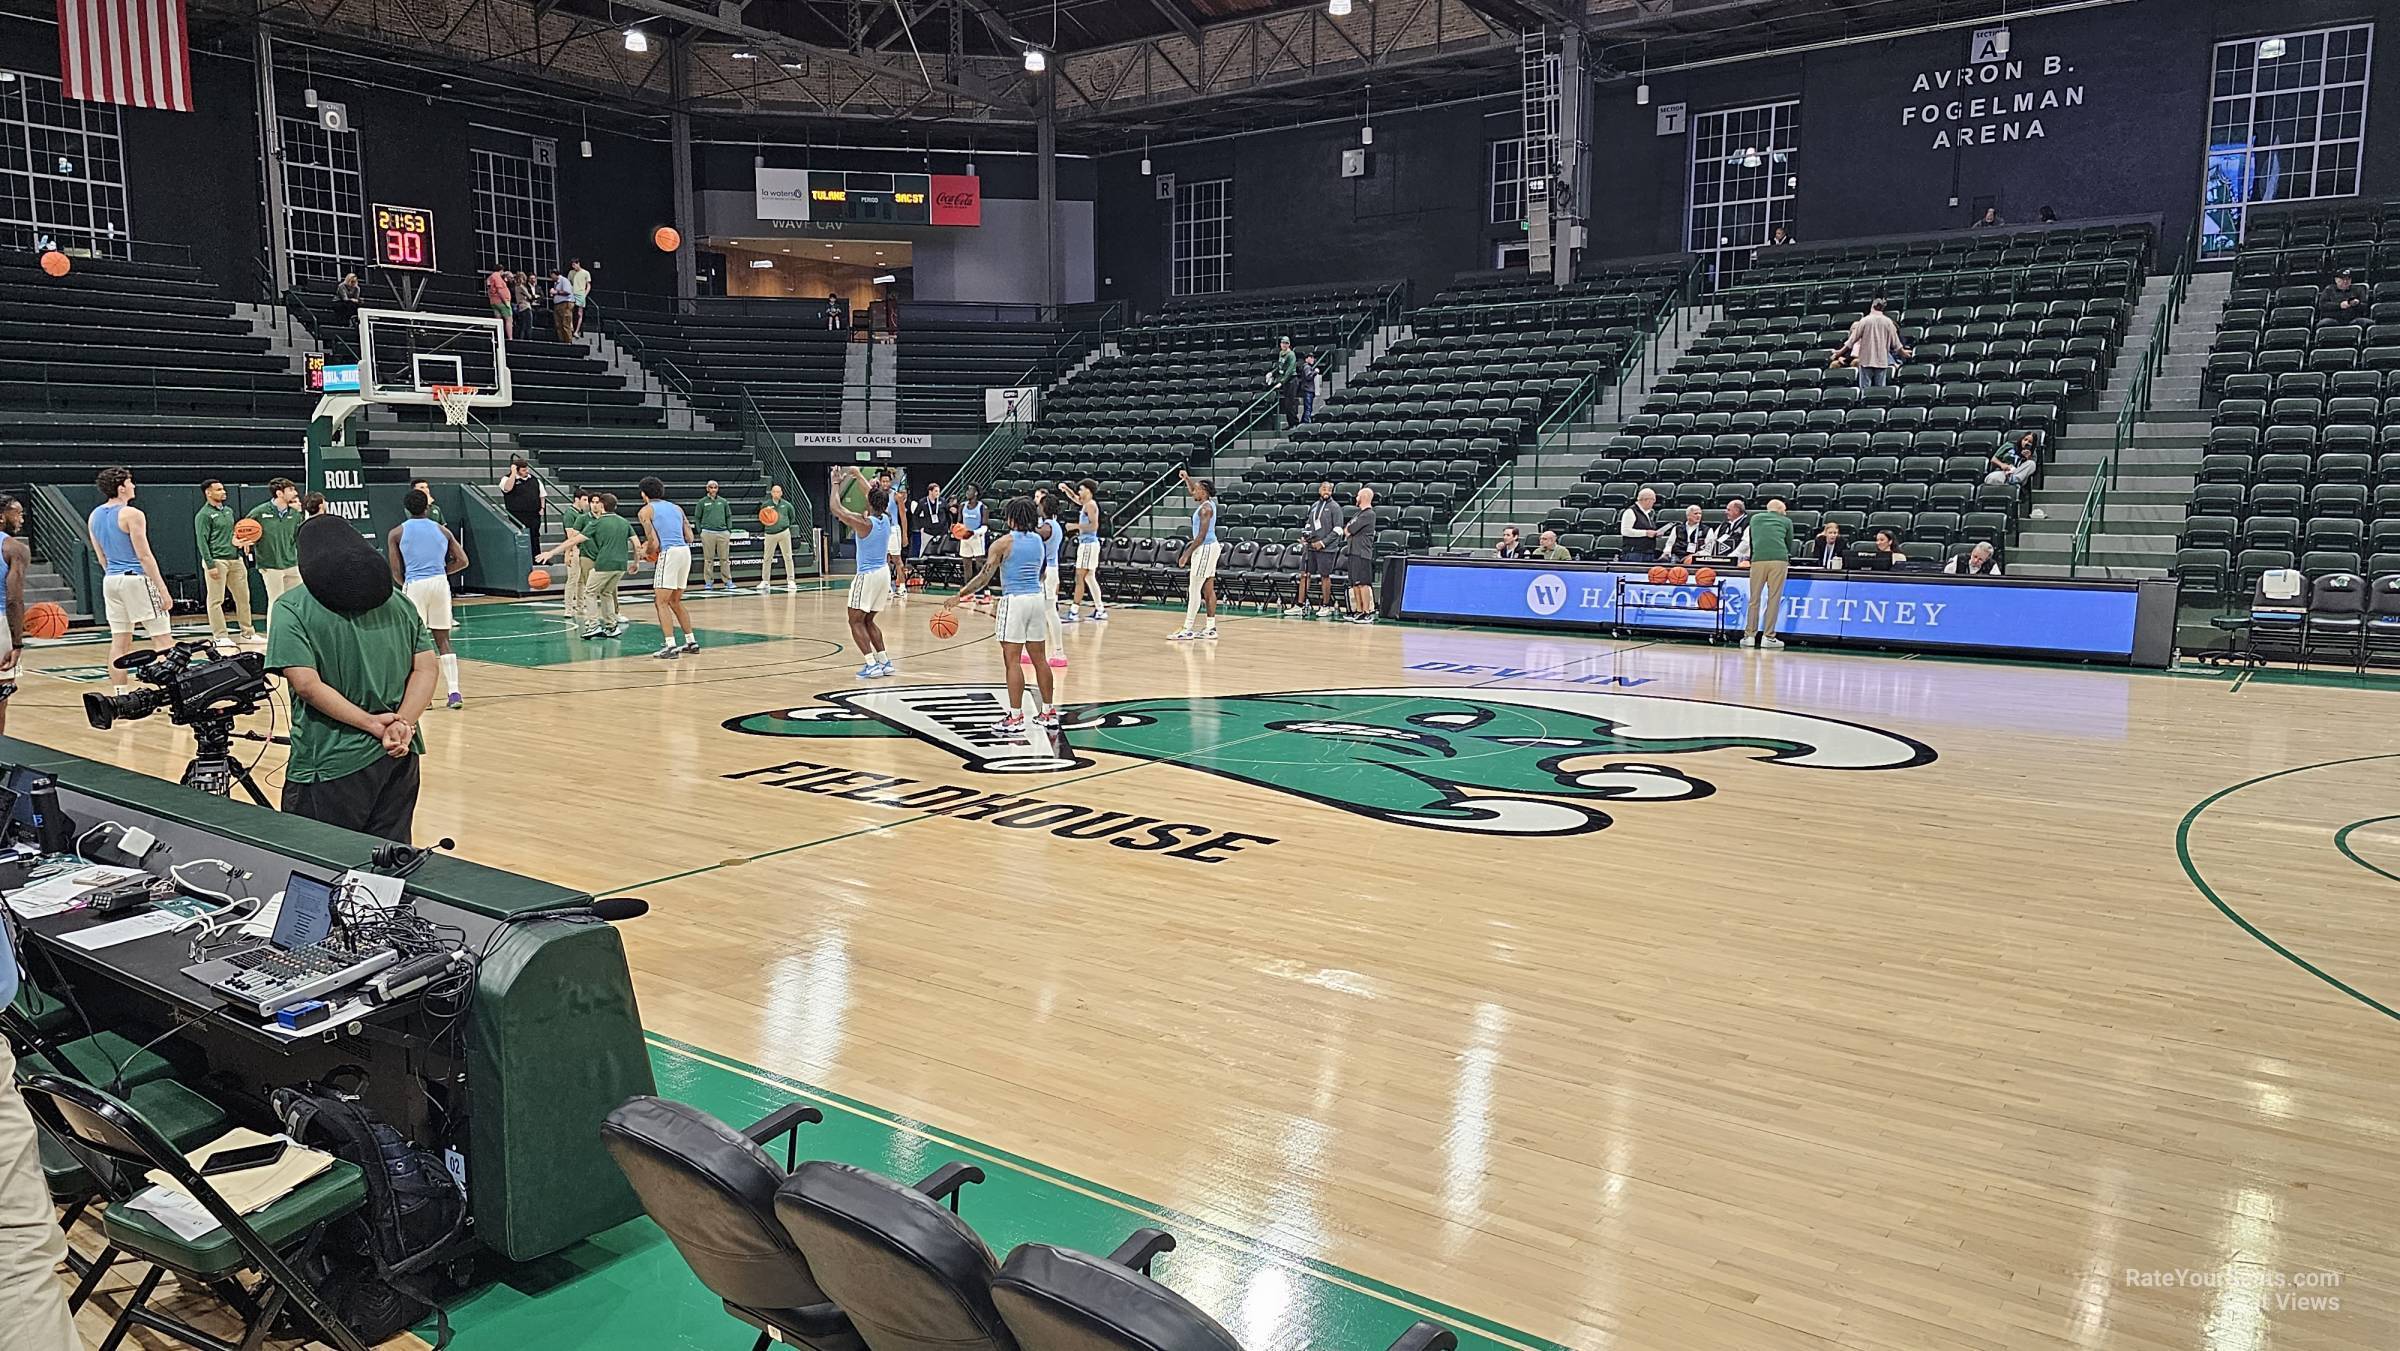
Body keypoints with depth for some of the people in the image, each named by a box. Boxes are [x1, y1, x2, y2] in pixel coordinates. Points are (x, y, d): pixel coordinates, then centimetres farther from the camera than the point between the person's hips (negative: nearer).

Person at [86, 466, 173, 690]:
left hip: (111, 580, 8)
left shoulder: (94, 516, 11)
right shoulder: (131, 514, -12)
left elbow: (102, 557, 17)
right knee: (163, 639, -5)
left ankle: (120, 695, 7)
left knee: (119, 641, 8)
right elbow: (144, 556, -15)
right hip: (136, 579, -8)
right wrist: (162, 589, -13)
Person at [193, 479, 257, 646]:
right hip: (217, 561, -7)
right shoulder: (204, 515, -6)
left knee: (243, 597, 8)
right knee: (216, 600, -2)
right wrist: (210, 565, -17)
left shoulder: (229, 511, 16)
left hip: (235, 559, 7)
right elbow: (202, 541, -11)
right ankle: (219, 636, 2)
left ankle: (246, 633, 16)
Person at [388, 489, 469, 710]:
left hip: (414, 585, -3)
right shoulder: (442, 530, 11)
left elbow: (396, 573, 2)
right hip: (440, 583, 3)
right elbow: (462, 561, 7)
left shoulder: (396, 533, 4)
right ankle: (454, 692, 3)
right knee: (443, 641, 9)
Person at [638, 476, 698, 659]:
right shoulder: (676, 508, 21)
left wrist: (648, 552, 15)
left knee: (661, 602, -3)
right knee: (675, 601, 20)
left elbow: (653, 541, -6)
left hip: (669, 553, -7)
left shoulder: (646, 510, 3)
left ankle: (670, 647, -13)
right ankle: (691, 642, 21)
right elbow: (689, 537, 15)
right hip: (685, 551, 7)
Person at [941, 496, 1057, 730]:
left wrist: (959, 596, -5)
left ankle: (1015, 717, -6)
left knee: (1012, 660, -4)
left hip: (1014, 601, -6)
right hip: (1037, 598, 6)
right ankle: (1048, 713, 18)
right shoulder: (1038, 540, 8)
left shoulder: (1004, 543, -8)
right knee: (1039, 658, 13)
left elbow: (983, 577, -11)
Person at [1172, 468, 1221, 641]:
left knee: (1194, 590, -9)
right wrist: (1187, 478, 20)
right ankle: (1211, 628, 12)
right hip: (1209, 548, 10)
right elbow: (1192, 491, 32)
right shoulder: (1208, 503, 11)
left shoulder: (1205, 508, -17)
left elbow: (1201, 535, -22)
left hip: (1205, 548, -10)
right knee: (1208, 590, 10)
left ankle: (1187, 630, -10)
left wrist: (1187, 553, -21)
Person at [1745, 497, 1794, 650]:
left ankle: (1750, 635, 7)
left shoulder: (1755, 518, 24)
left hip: (1758, 559, 1)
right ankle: (1768, 636, -1)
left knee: (1754, 598, 7)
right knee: (1774, 599, 1)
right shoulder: (1786, 521, 20)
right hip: (1779, 560, -1)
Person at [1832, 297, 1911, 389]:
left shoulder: (1864, 321, -5)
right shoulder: (1888, 322, 1)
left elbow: (1853, 338, -2)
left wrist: (1841, 351, 8)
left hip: (1866, 360, -2)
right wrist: (1903, 352, 25)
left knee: (1865, 388, 1)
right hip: (1882, 361, 2)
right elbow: (1895, 341, 8)